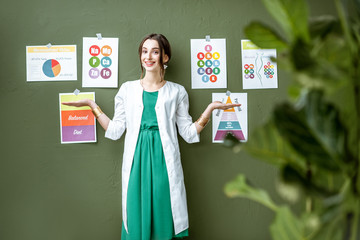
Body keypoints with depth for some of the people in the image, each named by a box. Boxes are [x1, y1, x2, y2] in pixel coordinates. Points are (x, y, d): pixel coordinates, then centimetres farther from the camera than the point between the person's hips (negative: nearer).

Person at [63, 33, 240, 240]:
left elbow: (189, 133, 4)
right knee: (137, 219, 5)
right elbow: (115, 131, 7)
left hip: (164, 161, -1)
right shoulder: (127, 89, 9)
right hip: (137, 162, 1)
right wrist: (92, 105, 4)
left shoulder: (177, 92, 6)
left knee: (164, 217, 3)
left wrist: (209, 109, -4)